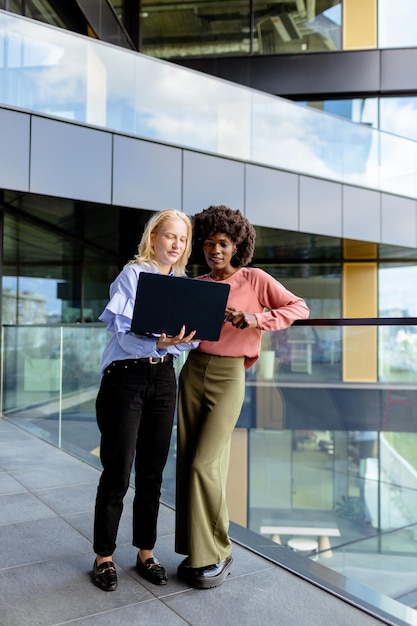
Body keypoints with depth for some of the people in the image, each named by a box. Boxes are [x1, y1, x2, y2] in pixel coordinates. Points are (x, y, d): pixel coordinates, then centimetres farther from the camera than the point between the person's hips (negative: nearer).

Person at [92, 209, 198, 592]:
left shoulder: (183, 284, 11)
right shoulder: (133, 274, -5)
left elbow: (189, 337, 6)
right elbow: (123, 333, -14)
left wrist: (177, 340, -17)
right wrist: (157, 344, -32)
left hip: (164, 378, 5)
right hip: (126, 377, -5)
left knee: (152, 472, 11)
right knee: (117, 472, 2)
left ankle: (146, 553, 26)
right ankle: (104, 557, 19)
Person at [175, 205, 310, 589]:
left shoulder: (254, 279, -1)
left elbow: (299, 308, -4)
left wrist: (256, 319, -17)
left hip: (228, 377, -5)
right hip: (193, 371, 5)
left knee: (204, 464, -9)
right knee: (188, 463, 6)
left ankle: (218, 554, 10)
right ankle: (197, 552, 21)